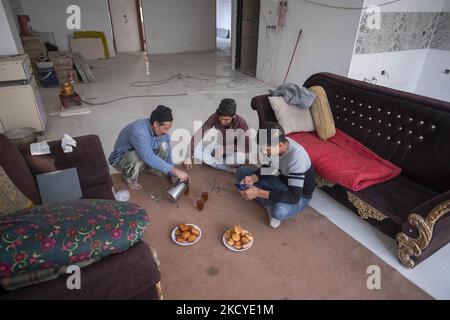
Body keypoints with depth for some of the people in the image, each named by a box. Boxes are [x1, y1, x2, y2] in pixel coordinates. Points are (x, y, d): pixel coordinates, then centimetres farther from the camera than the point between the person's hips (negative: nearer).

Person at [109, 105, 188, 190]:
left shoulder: (163, 132, -15)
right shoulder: (138, 130, -37)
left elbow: (167, 155, -6)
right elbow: (148, 157, -46)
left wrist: (173, 176, -15)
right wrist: (175, 171, -45)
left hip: (145, 155, 5)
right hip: (120, 159, -5)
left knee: (164, 146, -19)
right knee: (136, 156, -39)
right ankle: (131, 180, -8)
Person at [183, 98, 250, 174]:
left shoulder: (241, 122, -28)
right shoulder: (214, 117, -25)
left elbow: (247, 146, -27)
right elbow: (198, 134, -26)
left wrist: (225, 148, -33)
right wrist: (188, 156, -31)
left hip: (232, 148, -2)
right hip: (218, 145, 3)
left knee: (241, 157, -37)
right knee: (196, 150, -25)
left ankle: (209, 160, -16)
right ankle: (231, 170, -24)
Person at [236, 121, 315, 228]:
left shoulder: (297, 158, -37)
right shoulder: (275, 143, -16)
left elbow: (294, 197, -38)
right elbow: (267, 168, 0)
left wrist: (259, 192, -40)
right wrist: (252, 178, -21)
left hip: (299, 196, -7)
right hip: (282, 181, 7)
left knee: (279, 211, -41)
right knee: (242, 172, -2)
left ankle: (274, 209, -3)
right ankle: (270, 206, -3)